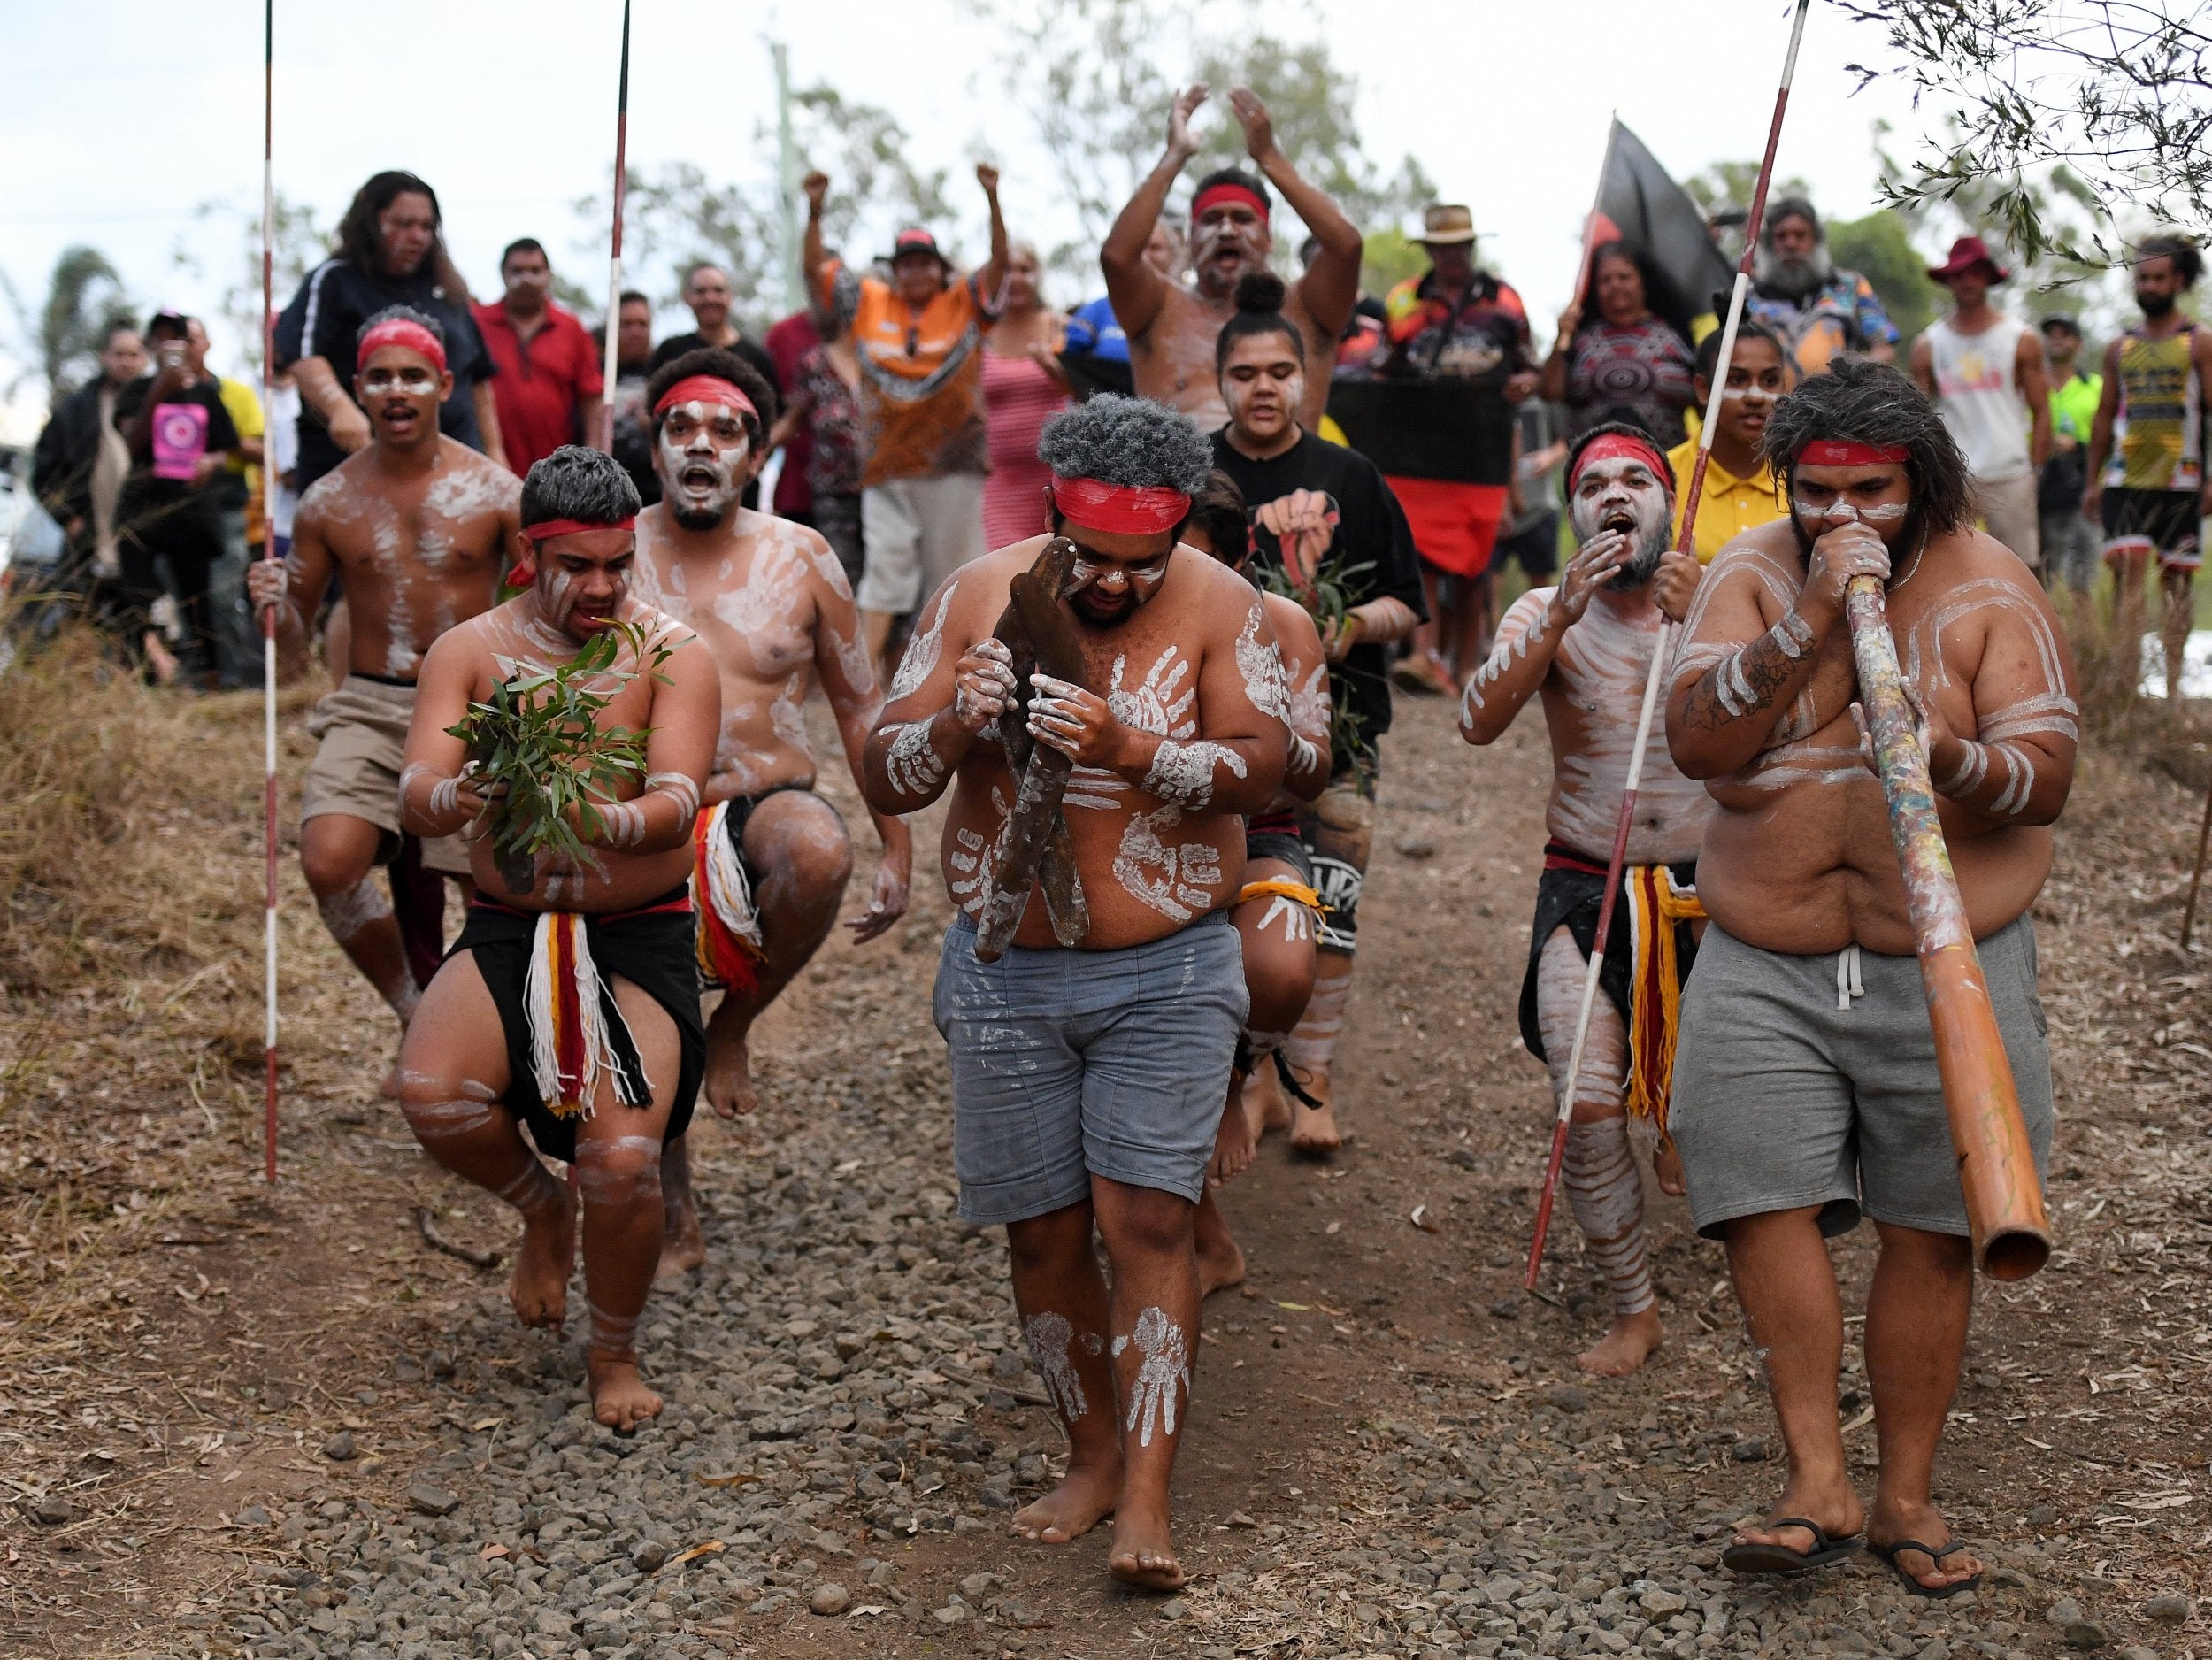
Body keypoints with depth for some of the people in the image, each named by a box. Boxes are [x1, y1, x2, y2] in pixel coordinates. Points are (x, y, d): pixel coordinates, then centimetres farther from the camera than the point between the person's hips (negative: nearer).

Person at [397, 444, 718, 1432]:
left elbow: (677, 804, -18)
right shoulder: (469, 651, 0)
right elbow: (416, 802, -12)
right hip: (508, 928, 2)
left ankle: (615, 1350, 12)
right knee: (432, 1092, -26)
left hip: (639, 935, -2)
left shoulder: (671, 657, -4)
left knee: (622, 1160, -20)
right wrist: (469, 796, -37)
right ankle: (542, 1208, 10)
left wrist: (607, 822, -41)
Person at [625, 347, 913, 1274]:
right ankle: (673, 1224, 25)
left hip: (768, 807, -1)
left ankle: (737, 1023, -10)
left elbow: (859, 707, 11)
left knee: (818, 852, -36)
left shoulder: (799, 558, 4)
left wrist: (897, 849, 8)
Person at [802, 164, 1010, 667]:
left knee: (952, 570, 7)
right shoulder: (871, 303, 9)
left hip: (953, 462, -1)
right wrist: (815, 211, -5)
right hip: (889, 466, 1)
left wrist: (993, 199, -19)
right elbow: (816, 268, 8)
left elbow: (999, 261, -7)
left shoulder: (963, 304, 5)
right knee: (885, 563, -4)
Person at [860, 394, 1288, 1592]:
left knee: (1146, 1218, -9)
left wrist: (1127, 748, -30)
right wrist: (955, 724, -25)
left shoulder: (1217, 605, -5)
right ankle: (1093, 1455, 23)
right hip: (1007, 974, 2)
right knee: (1043, 1229, 6)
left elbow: (1258, 773, -14)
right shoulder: (977, 595, -3)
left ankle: (1145, 1502, -6)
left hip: (1168, 974, -2)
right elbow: (886, 782, -3)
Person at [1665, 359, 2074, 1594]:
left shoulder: (1988, 588, -2)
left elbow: (2048, 778, -10)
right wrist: (1810, 622, -22)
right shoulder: (1755, 576, 2)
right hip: (1768, 963, 1)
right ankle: (1818, 1483, 2)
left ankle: (1908, 1495, 16)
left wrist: (1952, 761, -31)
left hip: (1949, 962, -1)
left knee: (1931, 1227, 3)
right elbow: (1696, 743, -12)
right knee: (1763, 1203, -8)